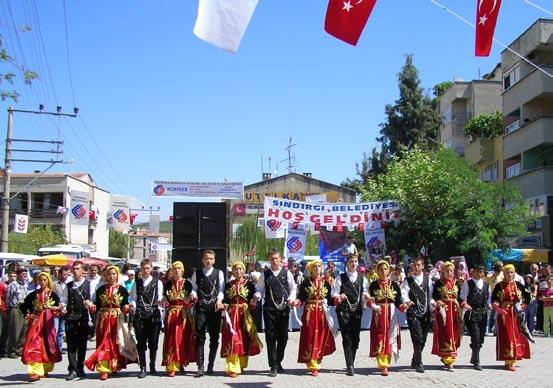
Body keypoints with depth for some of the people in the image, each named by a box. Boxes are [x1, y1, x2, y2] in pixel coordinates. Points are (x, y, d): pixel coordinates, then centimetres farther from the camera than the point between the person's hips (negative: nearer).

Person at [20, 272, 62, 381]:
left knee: (47, 345, 6)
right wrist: (27, 315, -2)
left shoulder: (53, 295, 2)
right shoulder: (33, 294, 6)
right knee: (34, 345, -9)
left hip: (48, 322, 0)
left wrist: (57, 310, -23)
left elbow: (58, 309, -2)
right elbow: (23, 306, 12)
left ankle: (45, 369, 22)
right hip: (35, 322, 0)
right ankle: (36, 371, -12)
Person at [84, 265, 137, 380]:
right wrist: (93, 307, -15)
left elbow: (125, 307, 1)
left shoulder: (122, 289, 1)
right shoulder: (101, 289, 5)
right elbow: (98, 305, 6)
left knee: (116, 343, 4)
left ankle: (115, 366, 18)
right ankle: (104, 369, 0)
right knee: (104, 344, -1)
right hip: (104, 319, 1)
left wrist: (126, 308, -20)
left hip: (117, 320, -1)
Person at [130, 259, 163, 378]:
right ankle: (143, 368, 8)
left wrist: (160, 301, -22)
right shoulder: (136, 283, 11)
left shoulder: (157, 282, 8)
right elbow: (133, 298, 6)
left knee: (153, 342, 6)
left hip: (154, 315, 0)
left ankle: (152, 366, 19)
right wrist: (132, 304, -15)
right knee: (141, 343, 1)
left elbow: (160, 297, 0)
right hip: (139, 316, 1)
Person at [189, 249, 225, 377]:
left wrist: (219, 299, -13)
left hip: (215, 308, 0)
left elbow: (221, 289, 4)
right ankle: (200, 367, -5)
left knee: (214, 338, 3)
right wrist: (193, 294, -11)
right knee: (200, 337, -6)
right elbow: (194, 288, 11)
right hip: (201, 308, 0)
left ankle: (210, 365, 13)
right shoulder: (197, 273, 13)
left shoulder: (219, 273, 10)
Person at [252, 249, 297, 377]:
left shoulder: (287, 273, 6)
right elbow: (259, 289, 7)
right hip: (269, 309, -1)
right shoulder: (264, 274, 6)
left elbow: (293, 288, 11)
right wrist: (257, 296, -13)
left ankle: (278, 362, 24)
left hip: (284, 309, 1)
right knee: (271, 337, -3)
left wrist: (291, 299, -6)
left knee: (283, 337, 7)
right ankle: (274, 366, 2)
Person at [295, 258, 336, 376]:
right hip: (310, 312, -3)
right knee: (310, 338, -3)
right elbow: (301, 297, -5)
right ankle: (312, 366, 2)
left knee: (321, 338, 7)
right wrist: (296, 302, -24)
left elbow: (329, 298, 8)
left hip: (322, 312, 3)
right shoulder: (306, 282, -2)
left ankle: (317, 361, 24)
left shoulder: (325, 282, 7)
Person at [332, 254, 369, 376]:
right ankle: (350, 366, -5)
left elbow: (365, 292, 12)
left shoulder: (362, 278, 10)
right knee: (347, 338, -6)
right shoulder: (340, 278, 2)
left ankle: (351, 364, 18)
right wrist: (338, 296, -23)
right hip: (344, 311, -3)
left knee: (355, 338, 6)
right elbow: (334, 293, -2)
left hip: (357, 311, 3)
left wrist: (366, 296, -11)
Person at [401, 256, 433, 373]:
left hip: (426, 312, 4)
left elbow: (431, 293, 8)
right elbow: (404, 293, -10)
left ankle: (415, 361, 27)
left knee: (423, 339, 10)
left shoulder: (427, 278, 9)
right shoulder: (408, 280, 2)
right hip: (413, 312, -3)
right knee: (417, 338, -12)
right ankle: (418, 363, -5)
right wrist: (406, 301, -30)